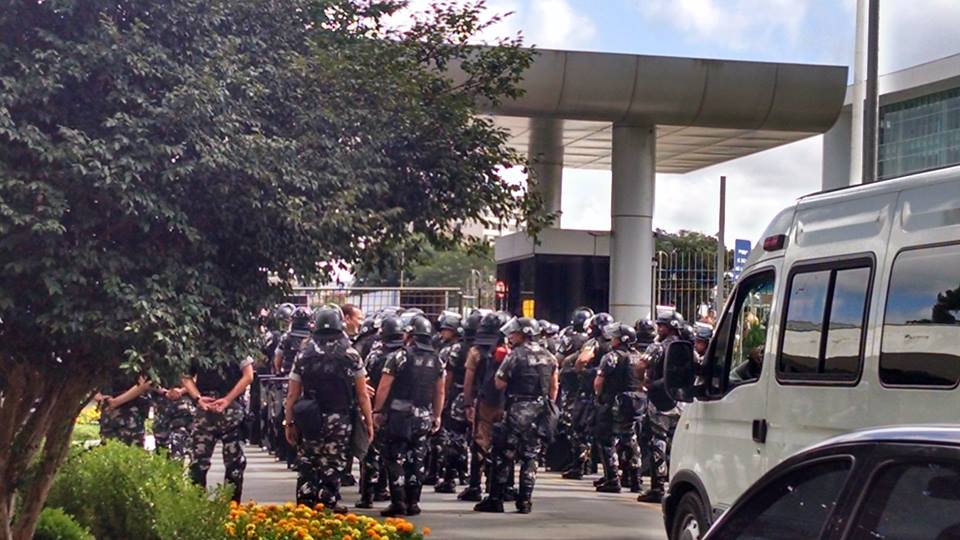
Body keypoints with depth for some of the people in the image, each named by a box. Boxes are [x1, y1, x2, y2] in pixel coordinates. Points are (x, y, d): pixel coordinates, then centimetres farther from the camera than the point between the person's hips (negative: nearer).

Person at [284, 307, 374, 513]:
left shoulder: (303, 355, 4)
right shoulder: (351, 355, -1)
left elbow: (292, 395, 3)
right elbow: (362, 394, -2)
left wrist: (289, 422, 9)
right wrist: (369, 421, 4)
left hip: (310, 420, 2)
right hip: (340, 421, -2)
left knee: (307, 465, 12)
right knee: (333, 466, 3)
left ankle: (305, 505, 12)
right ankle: (329, 505, 1)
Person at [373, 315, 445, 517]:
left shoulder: (399, 356, -8)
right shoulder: (436, 360, 7)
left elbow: (384, 387, -9)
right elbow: (440, 391, 11)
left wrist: (378, 410, 0)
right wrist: (437, 415, 19)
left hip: (399, 414, -4)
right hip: (423, 416, 5)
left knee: (395, 458, 0)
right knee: (417, 459, 10)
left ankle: (398, 502, -5)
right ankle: (413, 502, 11)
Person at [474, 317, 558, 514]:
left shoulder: (515, 355, -10)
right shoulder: (549, 357, 10)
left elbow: (499, 384, -8)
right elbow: (554, 386, 14)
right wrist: (548, 407, 22)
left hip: (518, 410, -6)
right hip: (540, 411, 6)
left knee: (504, 455, 1)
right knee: (530, 457, 10)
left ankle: (496, 499, 2)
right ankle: (525, 501, 8)